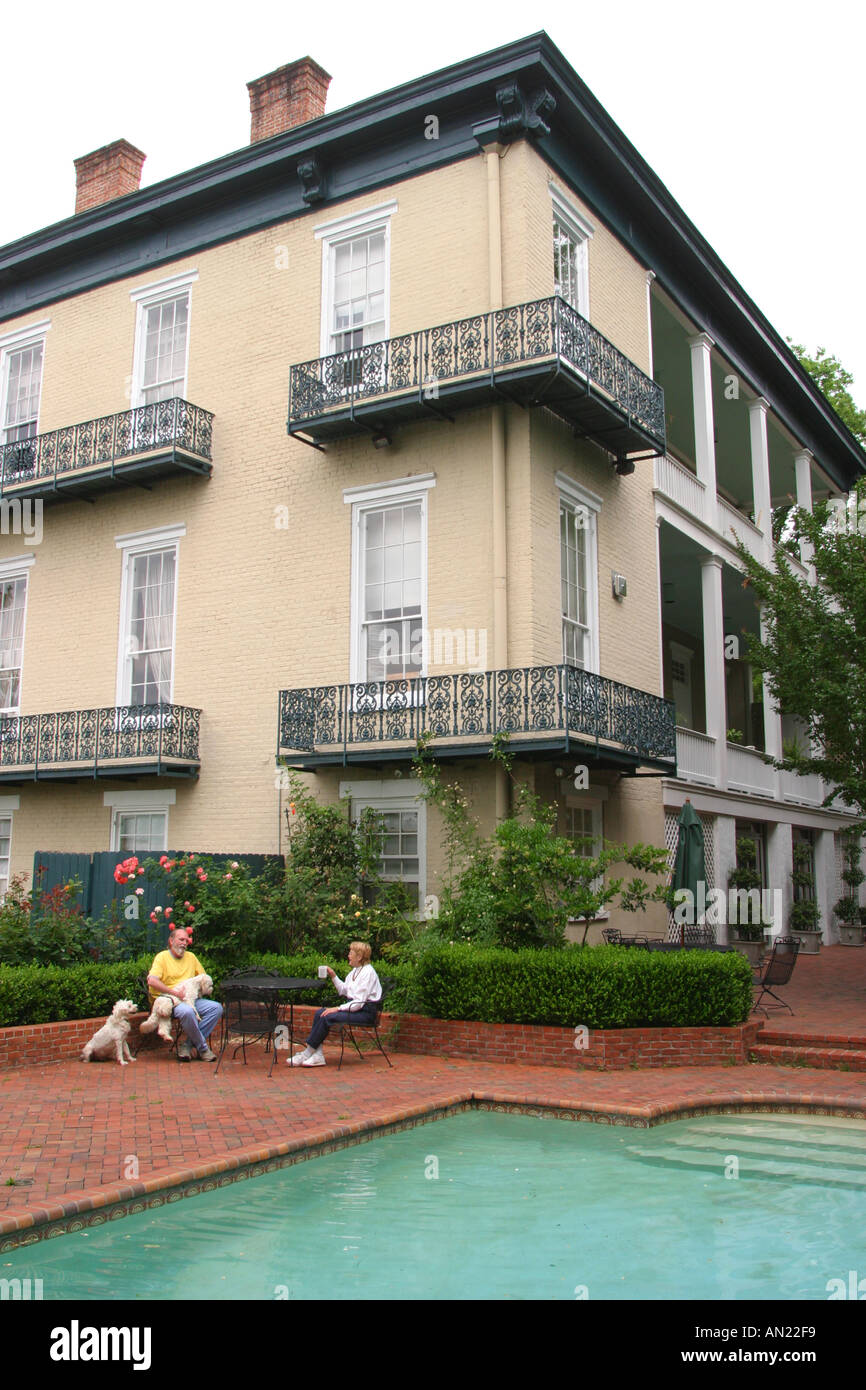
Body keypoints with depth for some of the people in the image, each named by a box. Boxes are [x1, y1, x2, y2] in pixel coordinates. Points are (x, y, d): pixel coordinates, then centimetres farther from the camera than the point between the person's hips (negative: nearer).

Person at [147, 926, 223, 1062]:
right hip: (170, 1000, -6)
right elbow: (152, 981, -16)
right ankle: (202, 1049, -19)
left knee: (216, 1008, -17)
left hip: (191, 999, 6)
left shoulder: (190, 956, 18)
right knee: (187, 1011, -38)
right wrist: (175, 992, -20)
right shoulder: (162, 957, -1)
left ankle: (187, 1045, -16)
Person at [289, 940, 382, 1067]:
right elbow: (344, 990, 21)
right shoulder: (355, 971, 15)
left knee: (327, 1017, -24)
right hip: (353, 1007, 9)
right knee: (319, 1013, -9)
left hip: (365, 1012, -9)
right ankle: (317, 1055, -17)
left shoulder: (367, 972, -15)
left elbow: (359, 1002, -19)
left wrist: (337, 1008, -20)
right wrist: (333, 975, 12)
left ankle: (308, 1053, -14)